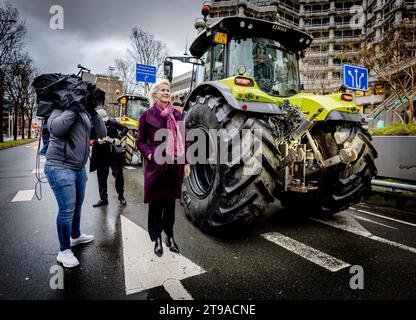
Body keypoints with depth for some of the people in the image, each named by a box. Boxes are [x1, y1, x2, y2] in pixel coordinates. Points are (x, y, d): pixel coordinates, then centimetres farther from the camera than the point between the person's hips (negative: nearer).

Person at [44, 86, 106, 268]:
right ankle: (64, 251, 10)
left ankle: (76, 236, 40)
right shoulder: (63, 108, -7)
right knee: (67, 209, -5)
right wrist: (73, 109, -24)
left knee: (77, 205, 19)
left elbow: (102, 134, 2)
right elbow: (55, 129, -26)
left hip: (79, 167, 8)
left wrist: (94, 114, -9)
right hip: (60, 167, -8)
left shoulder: (86, 114, 12)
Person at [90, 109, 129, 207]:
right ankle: (103, 198, 23)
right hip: (101, 156, 1)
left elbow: (125, 128, -1)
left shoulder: (112, 123, -3)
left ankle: (121, 196, 21)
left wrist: (119, 137, -15)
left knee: (119, 175, 3)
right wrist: (97, 142, -21)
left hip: (115, 154, -1)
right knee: (101, 178, 9)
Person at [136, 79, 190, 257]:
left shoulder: (177, 114, 10)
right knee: (156, 203, 7)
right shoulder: (147, 115, 0)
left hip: (175, 165, 3)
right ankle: (157, 239, 24)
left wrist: (186, 162, 7)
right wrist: (149, 155, -13)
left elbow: (183, 140, 11)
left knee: (170, 202, 13)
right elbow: (140, 141, 3)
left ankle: (170, 236, 29)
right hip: (156, 165, -3)